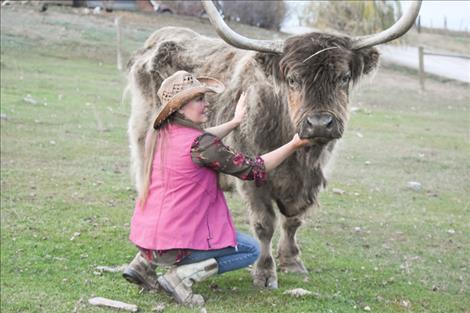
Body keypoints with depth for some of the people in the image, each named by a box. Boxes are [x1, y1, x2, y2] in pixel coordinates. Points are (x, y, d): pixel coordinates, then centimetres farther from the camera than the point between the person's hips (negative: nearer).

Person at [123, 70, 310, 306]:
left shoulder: (156, 133, 3)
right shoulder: (200, 145, -18)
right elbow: (253, 170, -10)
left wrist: (234, 123, 29)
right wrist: (293, 145, -3)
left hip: (143, 235, 7)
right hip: (174, 244, -7)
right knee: (251, 250, 10)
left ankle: (144, 262, 18)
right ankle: (182, 275, -7)